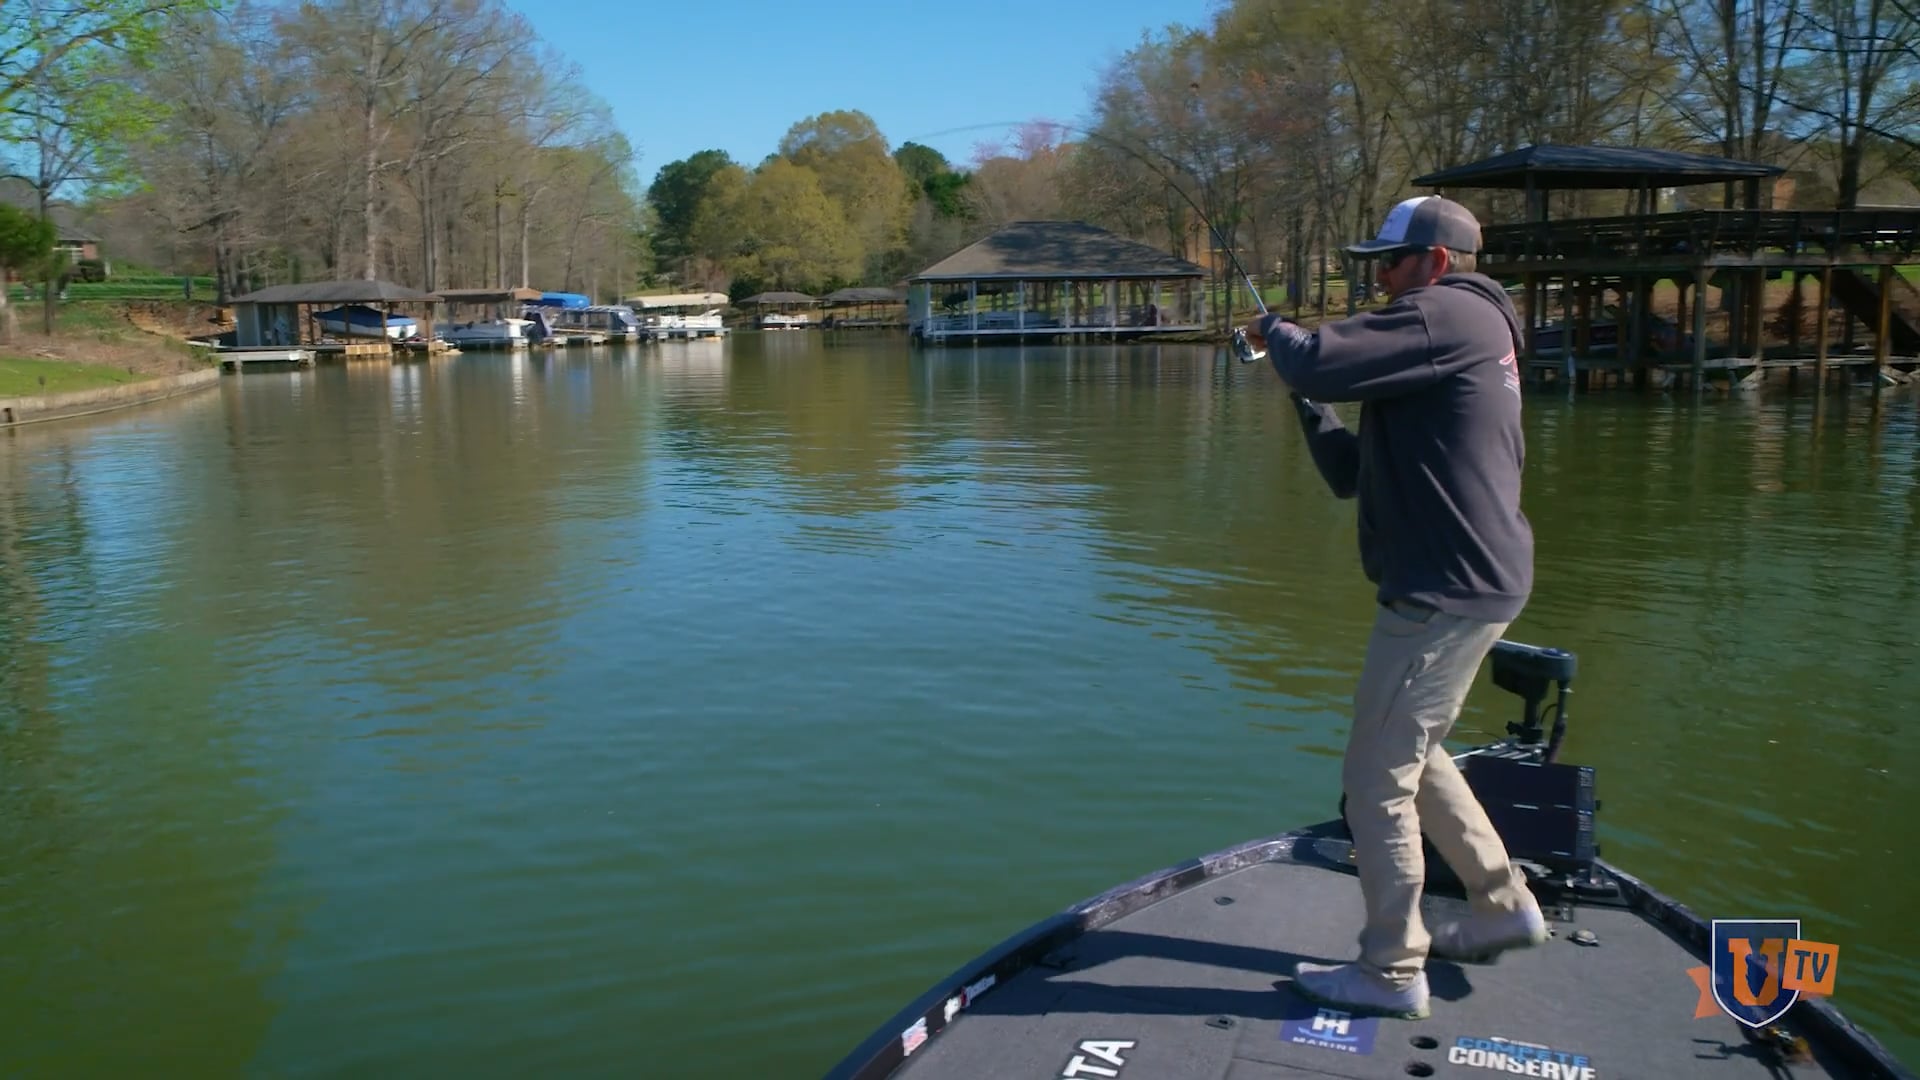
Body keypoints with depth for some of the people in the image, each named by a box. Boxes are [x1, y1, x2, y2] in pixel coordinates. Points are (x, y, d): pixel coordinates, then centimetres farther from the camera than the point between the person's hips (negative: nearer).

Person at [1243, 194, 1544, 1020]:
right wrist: (1309, 401, 10)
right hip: (1472, 583, 11)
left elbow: (1317, 361, -26)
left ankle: (1392, 973, 10)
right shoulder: (1473, 339, 21)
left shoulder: (1448, 316, -11)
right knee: (1413, 754, 24)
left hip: (1445, 590, -11)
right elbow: (1353, 474, 20)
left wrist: (1273, 330, -4)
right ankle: (1503, 905, 34)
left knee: (1378, 778, -2)